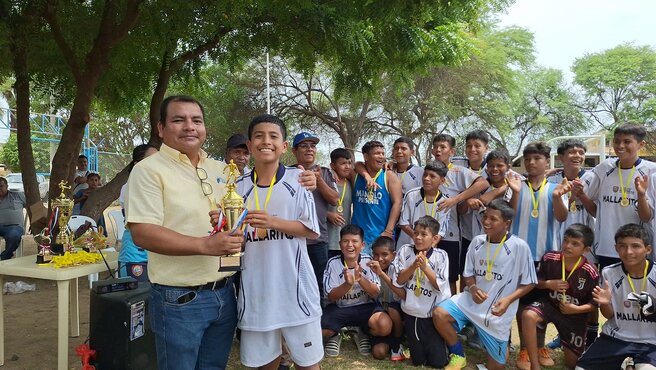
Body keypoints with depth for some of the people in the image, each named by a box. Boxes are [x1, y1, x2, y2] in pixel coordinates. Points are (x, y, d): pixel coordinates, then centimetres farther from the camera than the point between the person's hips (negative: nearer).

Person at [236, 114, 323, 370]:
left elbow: (312, 230, -4)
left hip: (294, 284, -2)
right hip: (256, 287, 2)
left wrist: (273, 222, -16)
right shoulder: (240, 187, 4)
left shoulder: (297, 179, -1)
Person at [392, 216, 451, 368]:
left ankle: (435, 344, 34)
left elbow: (440, 286, -13)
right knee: (418, 360, 11)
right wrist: (414, 266, -22)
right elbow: (398, 281, -8)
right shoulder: (404, 251, -7)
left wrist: (425, 267, -24)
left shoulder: (441, 256, -10)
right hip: (411, 313, 1)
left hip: (433, 314, -1)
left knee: (438, 361, 5)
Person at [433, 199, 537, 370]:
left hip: (498, 310, -3)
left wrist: (508, 299, -23)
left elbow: (528, 283, -8)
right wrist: (473, 288, -16)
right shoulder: (477, 241, -2)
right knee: (439, 314, -22)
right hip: (472, 300, 3)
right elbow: (469, 274, 6)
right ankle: (458, 355, 4)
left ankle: (501, 343, 44)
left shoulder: (519, 246, -15)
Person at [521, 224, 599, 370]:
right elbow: (536, 282, 0)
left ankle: (570, 345, 46)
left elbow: (595, 303, -9)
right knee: (528, 315, -35)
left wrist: (577, 309, -24)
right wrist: (548, 284, -20)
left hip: (575, 315, 0)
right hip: (550, 304, 1)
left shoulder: (591, 273, -18)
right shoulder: (549, 259, -14)